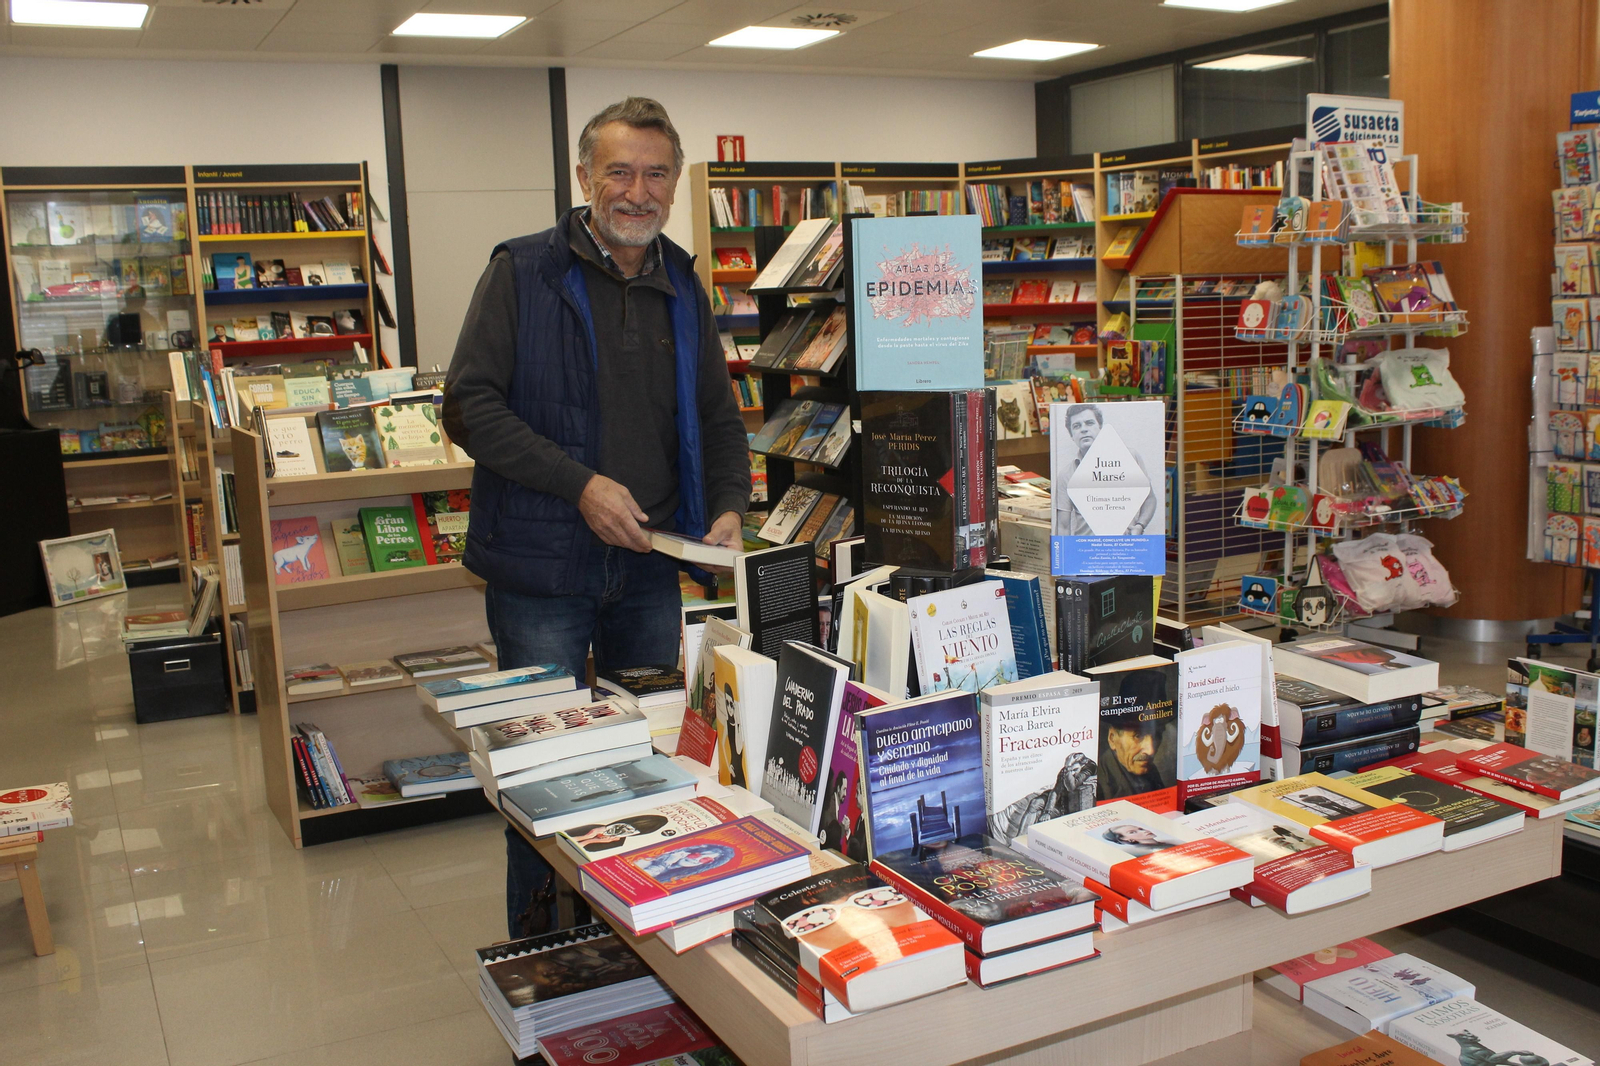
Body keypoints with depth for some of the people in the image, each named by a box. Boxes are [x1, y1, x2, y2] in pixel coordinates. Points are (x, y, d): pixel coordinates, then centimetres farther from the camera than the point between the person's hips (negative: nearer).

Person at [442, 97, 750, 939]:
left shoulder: (683, 290, 10)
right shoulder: (523, 273, -5)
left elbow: (717, 417, 17)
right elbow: (469, 407, -12)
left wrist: (728, 508, -1)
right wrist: (580, 483, -20)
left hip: (649, 567, 5)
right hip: (543, 566, -5)